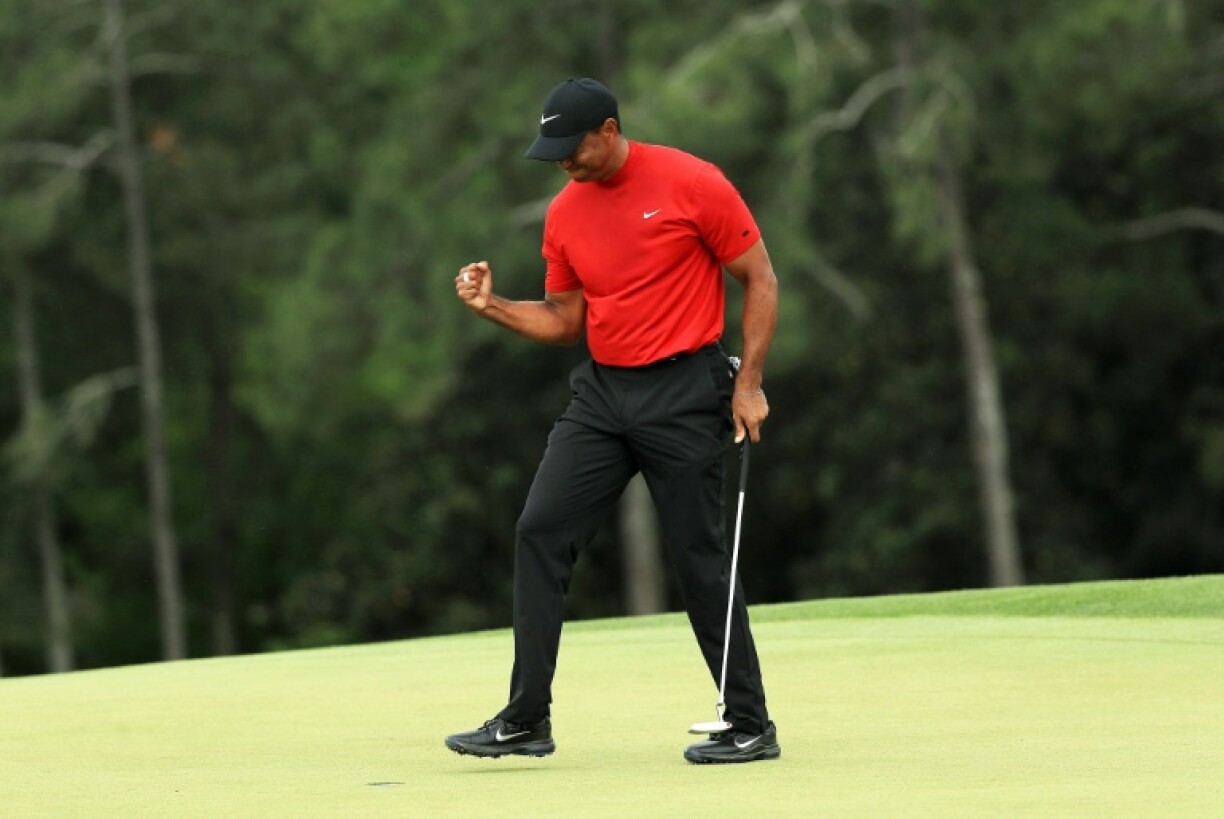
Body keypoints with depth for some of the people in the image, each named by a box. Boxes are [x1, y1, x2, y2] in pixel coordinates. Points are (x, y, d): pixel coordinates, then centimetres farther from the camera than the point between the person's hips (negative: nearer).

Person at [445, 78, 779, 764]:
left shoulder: (692, 184, -9)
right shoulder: (565, 213, 8)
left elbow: (761, 281, -4)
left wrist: (749, 383, -10)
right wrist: (494, 307, -1)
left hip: (684, 392, -6)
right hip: (603, 393, 6)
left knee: (701, 556, -5)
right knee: (540, 532, -4)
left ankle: (751, 727, 6)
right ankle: (526, 721, 0)